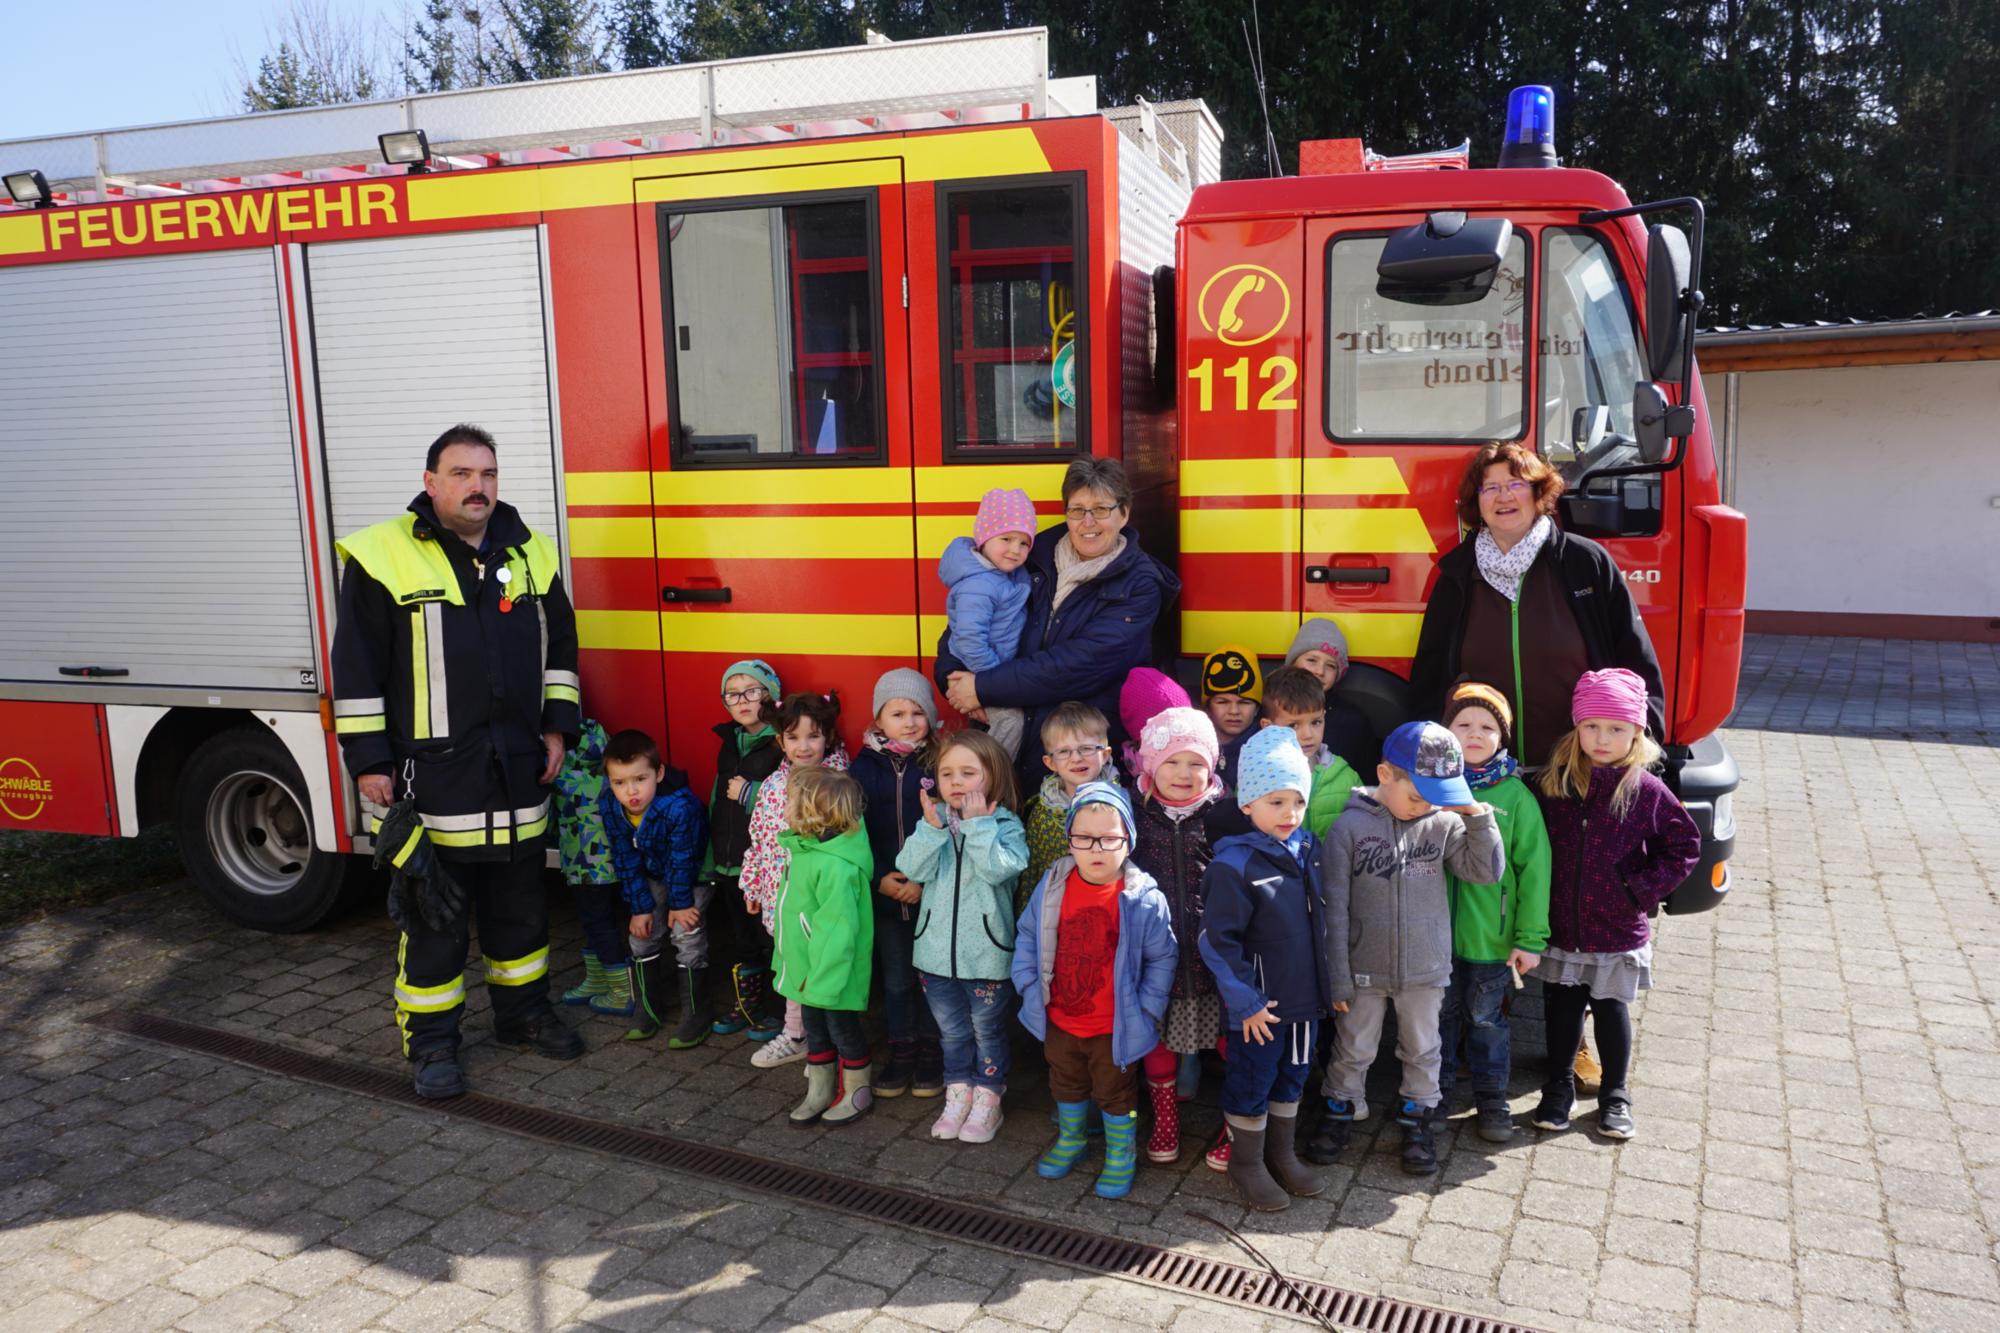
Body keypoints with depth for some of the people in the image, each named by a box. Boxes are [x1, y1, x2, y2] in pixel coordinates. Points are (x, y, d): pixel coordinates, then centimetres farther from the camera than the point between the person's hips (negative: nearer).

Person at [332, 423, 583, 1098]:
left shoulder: (531, 552, 8)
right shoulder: (383, 555, -7)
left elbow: (560, 645, 17)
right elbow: (356, 667, -7)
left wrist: (557, 727, 10)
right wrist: (368, 760, -9)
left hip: (517, 771, 5)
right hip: (429, 778, -4)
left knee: (520, 905, 16)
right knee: (433, 918, 5)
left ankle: (523, 1011, 32)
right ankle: (430, 1041, 19)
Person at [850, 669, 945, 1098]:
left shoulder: (939, 765, -7)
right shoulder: (864, 767, 0)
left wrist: (925, 881, -17)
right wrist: (878, 879, -8)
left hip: (932, 895, -2)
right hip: (883, 895, 2)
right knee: (895, 979, 14)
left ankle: (931, 1054, 25)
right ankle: (901, 1053, 28)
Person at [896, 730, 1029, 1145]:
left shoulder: (1005, 825, -10)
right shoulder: (934, 822, 1)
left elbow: (998, 869, -26)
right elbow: (914, 869, -12)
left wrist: (978, 824, -24)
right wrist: (932, 826, -22)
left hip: (986, 952, -4)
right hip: (938, 950, 4)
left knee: (987, 1030, 11)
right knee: (952, 1030, 18)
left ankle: (987, 1100, 25)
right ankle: (958, 1095, 32)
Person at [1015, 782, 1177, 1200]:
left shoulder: (1143, 898, -19)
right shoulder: (1052, 887, -10)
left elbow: (1162, 958, -9)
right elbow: (1028, 936, 4)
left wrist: (1146, 1008, -10)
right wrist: (1029, 983, -2)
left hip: (1114, 1026, -3)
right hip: (1058, 1020, 4)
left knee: (1115, 1092, 16)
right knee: (1066, 1086, 25)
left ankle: (1121, 1154, 38)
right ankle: (1070, 1140, 50)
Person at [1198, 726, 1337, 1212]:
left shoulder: (1307, 848, 0)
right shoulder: (1234, 864, -22)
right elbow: (1218, 941, -20)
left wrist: (1325, 981, 15)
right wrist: (1246, 1001, -18)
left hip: (1304, 994, 7)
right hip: (1259, 1003, -7)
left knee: (1292, 1077, 21)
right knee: (1251, 1084, 11)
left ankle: (1282, 1155, 40)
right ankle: (1247, 1164, 30)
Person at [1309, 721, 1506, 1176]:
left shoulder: (1443, 822, -7)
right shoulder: (1350, 827, -14)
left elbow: (1486, 871, -6)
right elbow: (1335, 908, -11)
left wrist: (1477, 815, -18)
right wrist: (1339, 977, -9)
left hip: (1426, 968, 2)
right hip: (1366, 969, -2)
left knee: (1422, 1050, 18)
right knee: (1353, 1049, 15)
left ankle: (1418, 1118, 37)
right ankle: (1340, 1110, 35)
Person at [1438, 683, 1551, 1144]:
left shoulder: (1515, 795, -7)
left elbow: (1533, 868, -6)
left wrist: (1530, 938, -8)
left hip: (1492, 936, -1)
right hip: (1433, 933, 1)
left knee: (1487, 1020, 13)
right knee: (1440, 1016, 15)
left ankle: (1492, 1101, 32)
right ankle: (1436, 1099, 33)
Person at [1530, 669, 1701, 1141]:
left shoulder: (1646, 791, -10)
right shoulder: (1555, 783, -4)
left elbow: (1686, 845, -3)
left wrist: (1641, 889, -11)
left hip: (1618, 930, -2)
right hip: (1560, 926, 2)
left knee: (1611, 1008, 12)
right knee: (1561, 1005, 14)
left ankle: (1615, 1095, 31)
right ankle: (1559, 1086, 33)